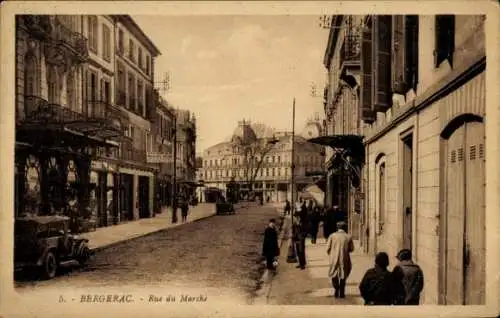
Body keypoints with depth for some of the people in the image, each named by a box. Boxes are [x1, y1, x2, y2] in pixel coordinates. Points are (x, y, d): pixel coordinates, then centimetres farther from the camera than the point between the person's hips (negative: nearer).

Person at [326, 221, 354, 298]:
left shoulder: (332, 235, -5)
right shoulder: (348, 237, -3)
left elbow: (328, 248, -4)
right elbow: (351, 249, 3)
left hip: (334, 258, -1)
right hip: (344, 259, 1)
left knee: (334, 275, 17)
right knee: (343, 276, 16)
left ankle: (336, 290, 6)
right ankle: (342, 293, 17)